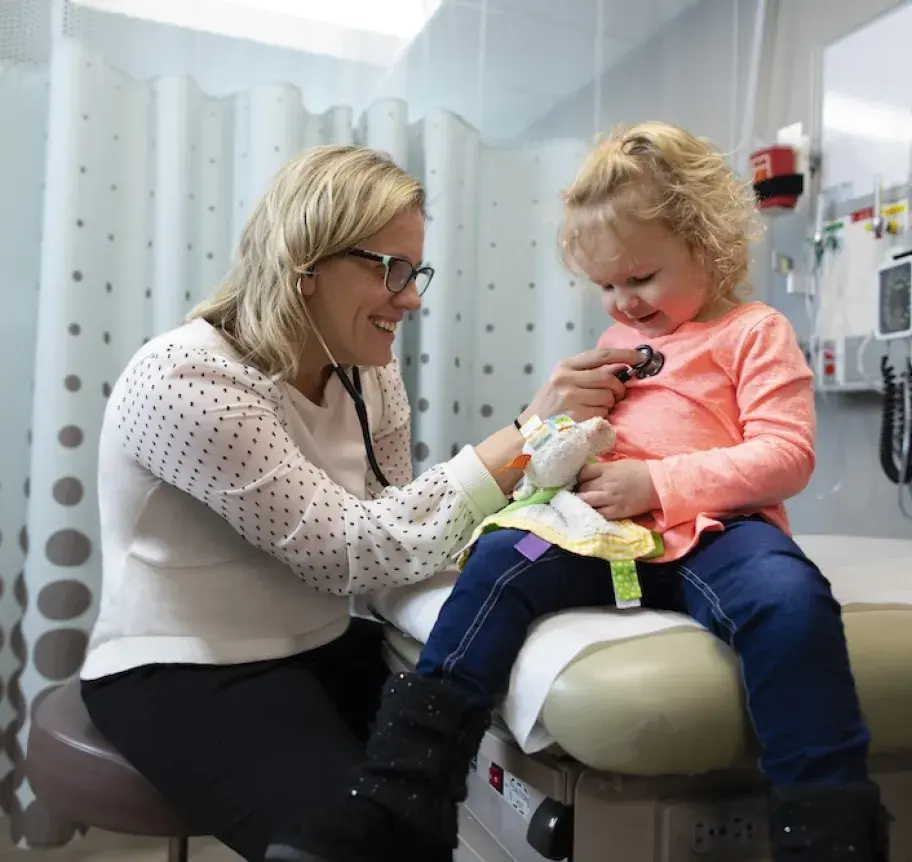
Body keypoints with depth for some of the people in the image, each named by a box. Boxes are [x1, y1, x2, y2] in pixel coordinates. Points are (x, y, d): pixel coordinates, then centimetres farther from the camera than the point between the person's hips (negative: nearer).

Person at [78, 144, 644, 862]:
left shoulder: (368, 371, 0)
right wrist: (526, 434, -29)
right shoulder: (183, 381, -23)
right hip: (184, 678, -6)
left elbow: (393, 532, -5)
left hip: (322, 650, 7)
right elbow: (352, 553, -27)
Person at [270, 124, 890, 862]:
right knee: (499, 563, -21)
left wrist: (654, 483, -19)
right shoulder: (618, 338, 24)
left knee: (790, 602, -36)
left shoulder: (754, 332, 5)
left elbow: (786, 457, -8)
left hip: (712, 532, -4)